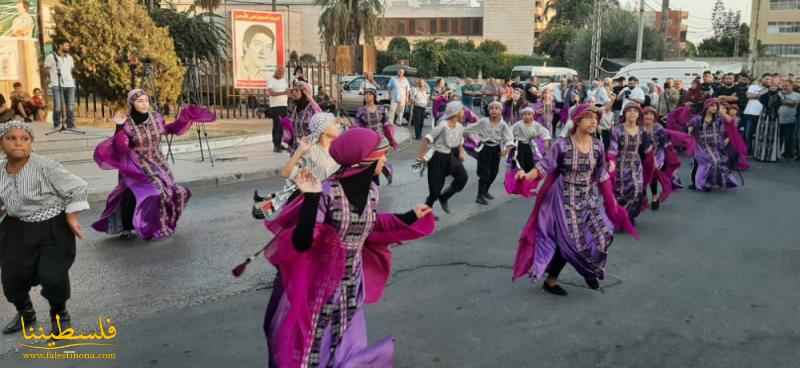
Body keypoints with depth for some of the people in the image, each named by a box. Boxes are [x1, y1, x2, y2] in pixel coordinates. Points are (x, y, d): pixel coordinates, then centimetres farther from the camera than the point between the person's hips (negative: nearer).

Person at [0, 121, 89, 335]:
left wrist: (72, 217, -12)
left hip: (53, 229, -5)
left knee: (52, 276, -14)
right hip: (18, 229, 5)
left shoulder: (45, 167, -21)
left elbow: (78, 187, -14)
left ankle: (59, 314, 20)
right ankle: (25, 314, 40)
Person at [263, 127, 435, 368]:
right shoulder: (327, 193, -22)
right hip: (318, 289, -6)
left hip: (352, 290, 6)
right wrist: (311, 199, -36)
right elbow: (301, 243, -25)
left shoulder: (370, 191, -3)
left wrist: (409, 217, 13)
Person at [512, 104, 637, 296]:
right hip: (566, 199, -5)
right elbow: (545, 166, -14)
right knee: (570, 241, -7)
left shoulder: (598, 146, 0)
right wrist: (527, 175, -32)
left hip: (590, 199, 5)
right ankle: (550, 281, 14)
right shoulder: (561, 144, -15)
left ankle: (589, 269, 30)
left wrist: (611, 200, 10)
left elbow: (602, 176, 8)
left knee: (603, 235, -1)